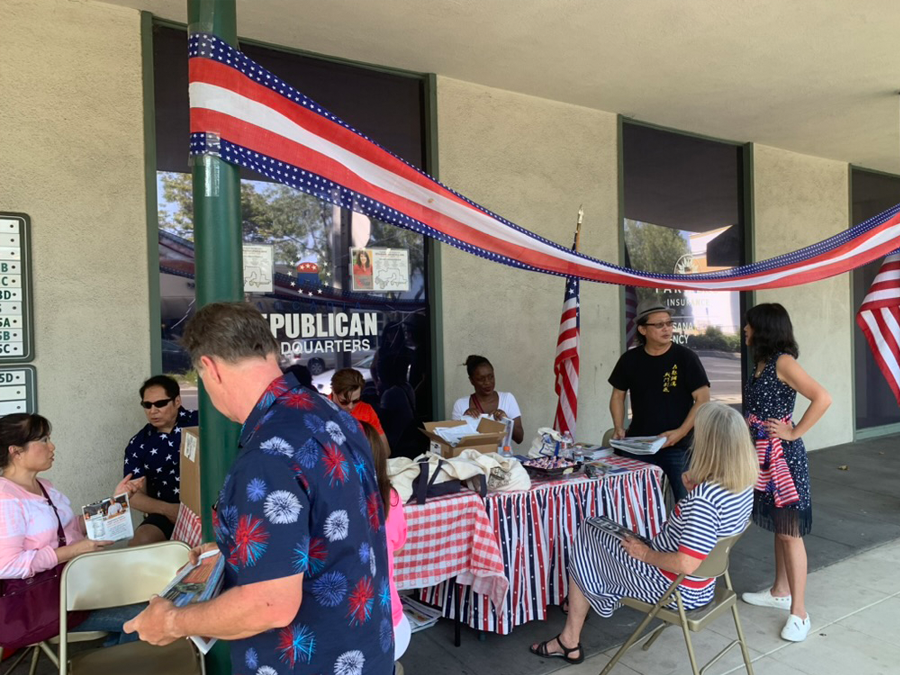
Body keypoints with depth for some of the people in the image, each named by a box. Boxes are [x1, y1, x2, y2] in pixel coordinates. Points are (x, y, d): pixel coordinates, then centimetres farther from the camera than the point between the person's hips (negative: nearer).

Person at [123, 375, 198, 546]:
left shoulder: (197, 422, 1)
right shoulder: (138, 444, 9)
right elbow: (135, 495, 8)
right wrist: (166, 509, -10)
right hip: (165, 512, 3)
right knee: (140, 542, -27)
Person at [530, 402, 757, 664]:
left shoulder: (704, 498, -34)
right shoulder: (745, 484, -7)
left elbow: (685, 564, -33)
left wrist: (646, 553, -16)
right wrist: (695, 489, -2)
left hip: (676, 589, -9)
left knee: (585, 542, 8)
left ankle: (570, 642, 22)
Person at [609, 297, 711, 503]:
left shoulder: (685, 357, -5)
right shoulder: (630, 359, 3)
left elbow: (703, 399, -7)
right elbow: (618, 395, 13)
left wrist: (681, 432, -16)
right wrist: (619, 428, -1)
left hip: (677, 447, -3)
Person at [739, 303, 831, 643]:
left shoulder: (783, 362, -15)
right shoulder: (761, 363, 11)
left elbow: (823, 398, -25)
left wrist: (794, 432, -18)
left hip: (783, 457, -9)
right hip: (762, 456, 9)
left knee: (790, 532, -2)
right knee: (778, 528, 19)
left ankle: (799, 612, 7)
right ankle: (780, 591, 32)